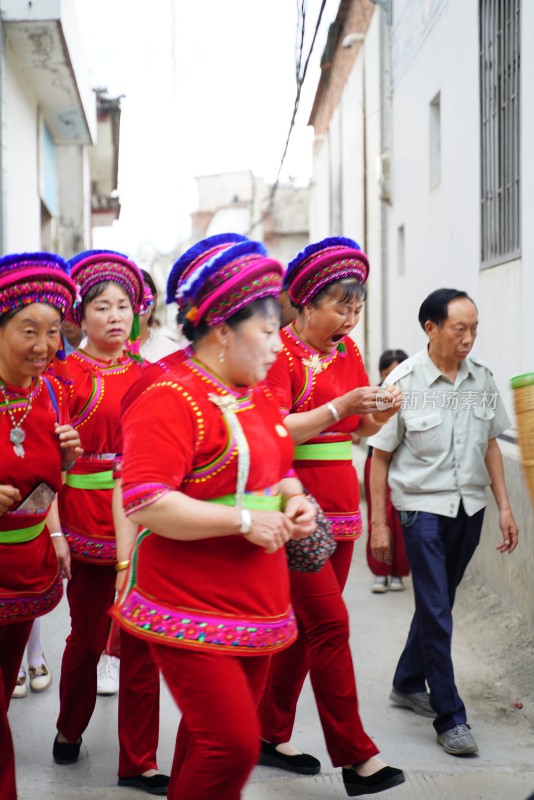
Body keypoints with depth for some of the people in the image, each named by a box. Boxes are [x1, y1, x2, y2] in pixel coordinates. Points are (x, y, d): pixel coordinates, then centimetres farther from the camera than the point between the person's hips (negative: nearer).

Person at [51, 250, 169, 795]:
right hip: (87, 518, -3)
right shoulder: (67, 374, -3)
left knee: (143, 644, 3)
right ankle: (70, 730, 38)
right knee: (87, 637, 11)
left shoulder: (145, 375, 9)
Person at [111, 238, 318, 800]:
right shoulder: (170, 400, -16)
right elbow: (144, 503, -25)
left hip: (257, 606, 8)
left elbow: (277, 468, 28)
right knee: (232, 744, -11)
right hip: (191, 612, -8)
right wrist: (244, 521, -22)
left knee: (210, 736, 15)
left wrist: (292, 499, 4)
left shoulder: (257, 395, 13)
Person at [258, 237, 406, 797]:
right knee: (330, 624, -8)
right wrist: (339, 407, -24)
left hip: (340, 508, 7)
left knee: (305, 626, 11)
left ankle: (271, 736, 23)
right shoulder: (279, 352, -10)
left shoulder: (346, 351, 12)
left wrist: (377, 414, -4)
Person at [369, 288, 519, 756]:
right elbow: (380, 457, -6)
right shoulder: (404, 382, -12)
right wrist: (379, 524, -7)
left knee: (438, 602, 16)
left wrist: (504, 506, 7)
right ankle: (451, 719, 3)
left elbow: (490, 444, 12)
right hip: (423, 506, -5)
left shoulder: (482, 377, 1)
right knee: (436, 613, -4)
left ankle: (408, 684, 35)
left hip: (470, 506, 5)